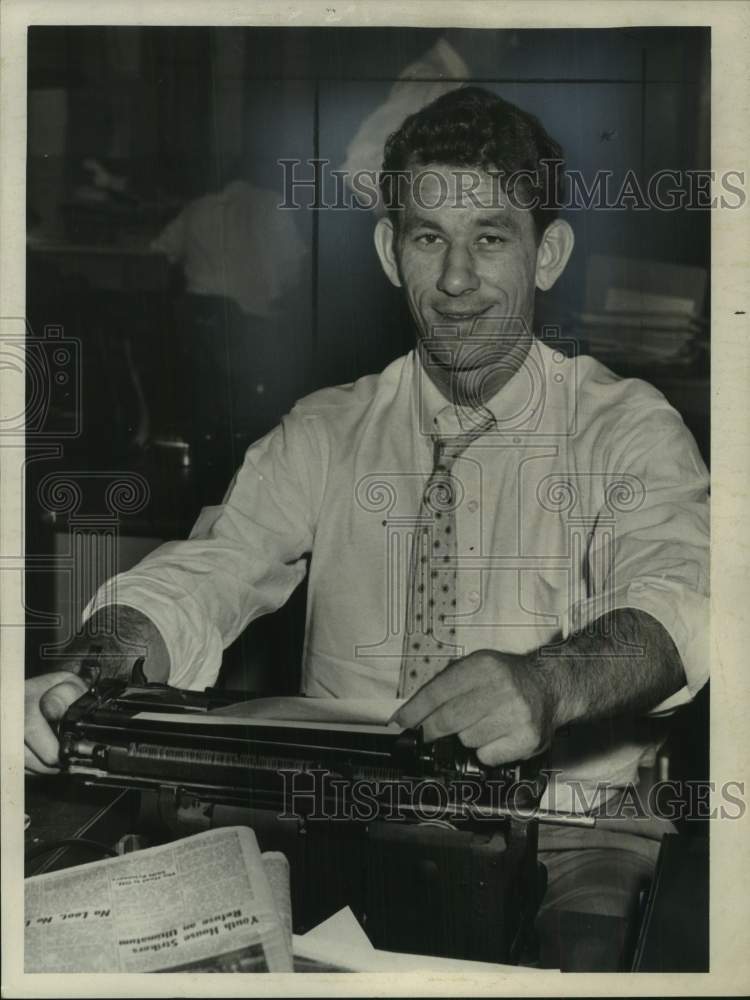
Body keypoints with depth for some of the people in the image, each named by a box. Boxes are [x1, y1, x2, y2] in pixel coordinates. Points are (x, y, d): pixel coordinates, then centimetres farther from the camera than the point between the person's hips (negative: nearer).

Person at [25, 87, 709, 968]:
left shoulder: (630, 429, -1)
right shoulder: (326, 433, 7)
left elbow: (671, 600, -18)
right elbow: (198, 579, -4)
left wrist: (546, 683, -39)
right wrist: (93, 671, -26)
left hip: (562, 838, -1)